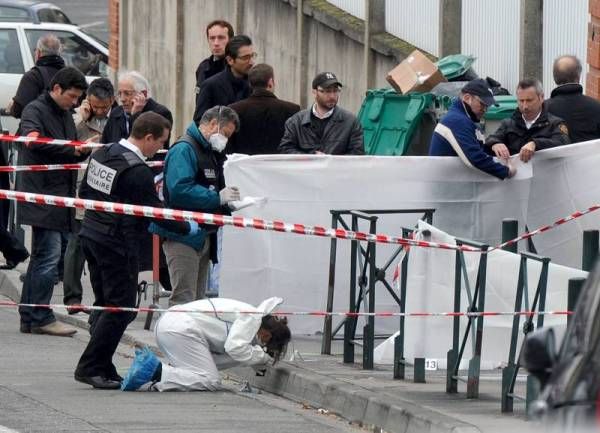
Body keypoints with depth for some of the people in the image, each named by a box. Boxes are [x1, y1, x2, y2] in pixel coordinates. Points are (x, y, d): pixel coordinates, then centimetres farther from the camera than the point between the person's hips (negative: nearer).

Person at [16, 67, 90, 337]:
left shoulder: (65, 116, 20)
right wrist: (72, 150, -19)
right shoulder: (35, 110, -7)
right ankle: (41, 319, -9)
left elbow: (72, 156, 23)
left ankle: (29, 317, 16)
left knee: (41, 257, 11)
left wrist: (83, 151, 0)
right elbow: (34, 140, -25)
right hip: (42, 196, -9)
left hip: (60, 198, 9)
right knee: (49, 256, -11)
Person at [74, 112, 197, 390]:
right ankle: (90, 367, -6)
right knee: (121, 307, -3)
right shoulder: (137, 171, -20)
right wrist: (187, 228, -1)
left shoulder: (102, 154, 6)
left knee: (105, 304, 14)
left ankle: (102, 368, 15)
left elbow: (84, 193, 15)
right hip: (118, 244, -9)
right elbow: (155, 211, -14)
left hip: (91, 235, 9)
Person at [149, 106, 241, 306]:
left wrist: (227, 202, 6)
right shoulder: (184, 150, -13)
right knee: (183, 298, -13)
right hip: (183, 237, -10)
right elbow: (179, 190, -27)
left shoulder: (210, 153, 18)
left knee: (198, 299, 13)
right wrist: (218, 197, -23)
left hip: (203, 235, 10)